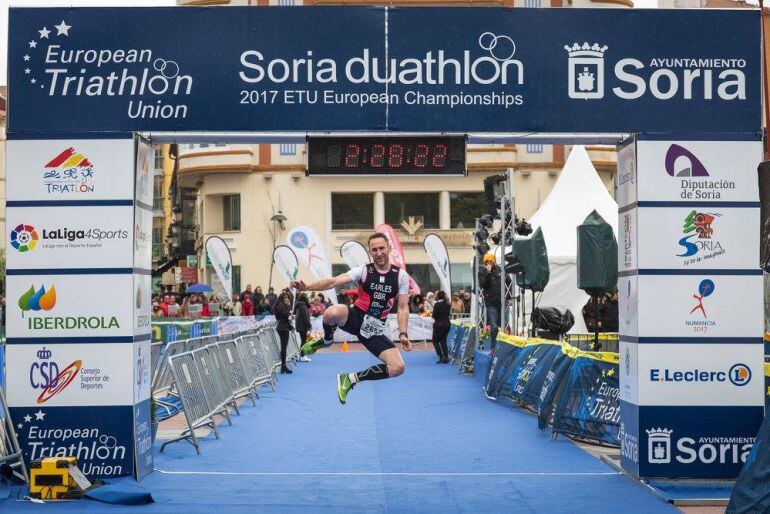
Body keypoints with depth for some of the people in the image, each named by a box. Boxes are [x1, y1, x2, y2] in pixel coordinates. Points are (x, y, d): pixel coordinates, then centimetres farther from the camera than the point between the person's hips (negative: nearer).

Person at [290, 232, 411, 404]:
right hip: (355, 317, -2)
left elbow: (403, 307, 4)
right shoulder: (363, 270, -5)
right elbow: (334, 281, -16)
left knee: (398, 368, -13)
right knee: (332, 313, -38)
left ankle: (351, 378, 5)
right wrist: (306, 286, -31)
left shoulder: (401, 275, 1)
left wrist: (403, 334, -9)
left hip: (374, 329, 3)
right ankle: (326, 340, 0)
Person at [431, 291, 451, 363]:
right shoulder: (447, 304, 4)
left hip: (439, 324, -6)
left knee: (435, 341, 7)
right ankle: (446, 357, 6)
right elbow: (448, 314, 10)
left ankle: (441, 357, -4)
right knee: (443, 341, 15)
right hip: (447, 323, 6)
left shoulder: (437, 304, -14)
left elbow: (434, 316, -11)